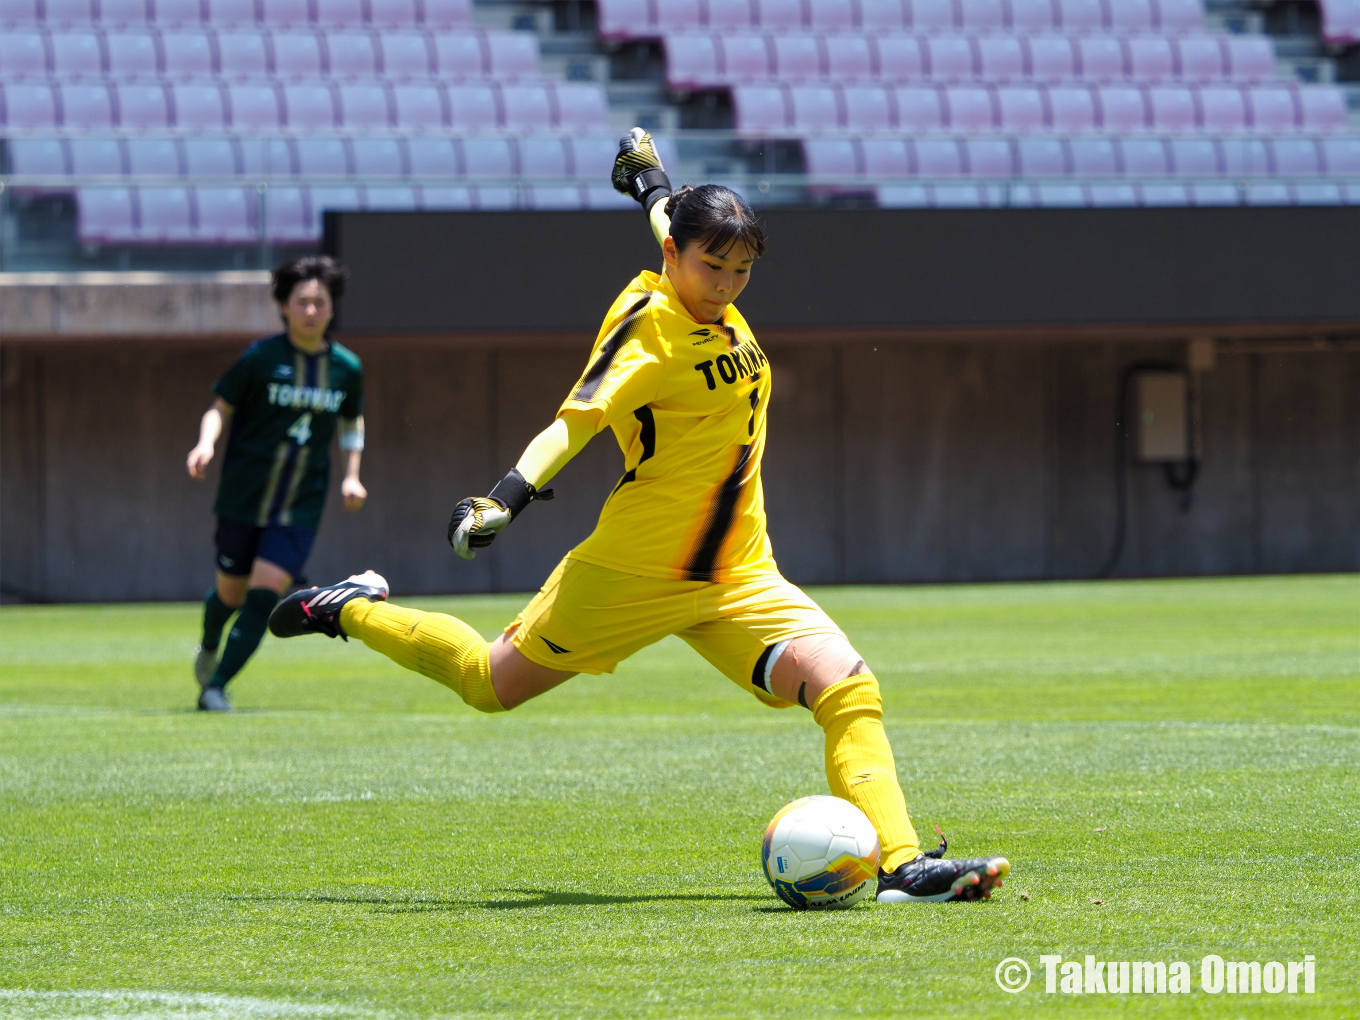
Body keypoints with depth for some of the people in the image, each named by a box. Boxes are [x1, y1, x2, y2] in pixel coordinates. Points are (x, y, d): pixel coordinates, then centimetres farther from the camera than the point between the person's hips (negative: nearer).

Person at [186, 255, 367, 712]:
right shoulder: (260, 358, -8)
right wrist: (206, 444, -24)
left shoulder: (346, 368, 1)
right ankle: (208, 648, 45)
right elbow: (220, 407, -3)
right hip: (242, 501, -1)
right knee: (231, 593, 11)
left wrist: (351, 476, 5)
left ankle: (216, 687, -7)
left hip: (300, 510, 1)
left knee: (265, 595, -14)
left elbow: (352, 422, 18)